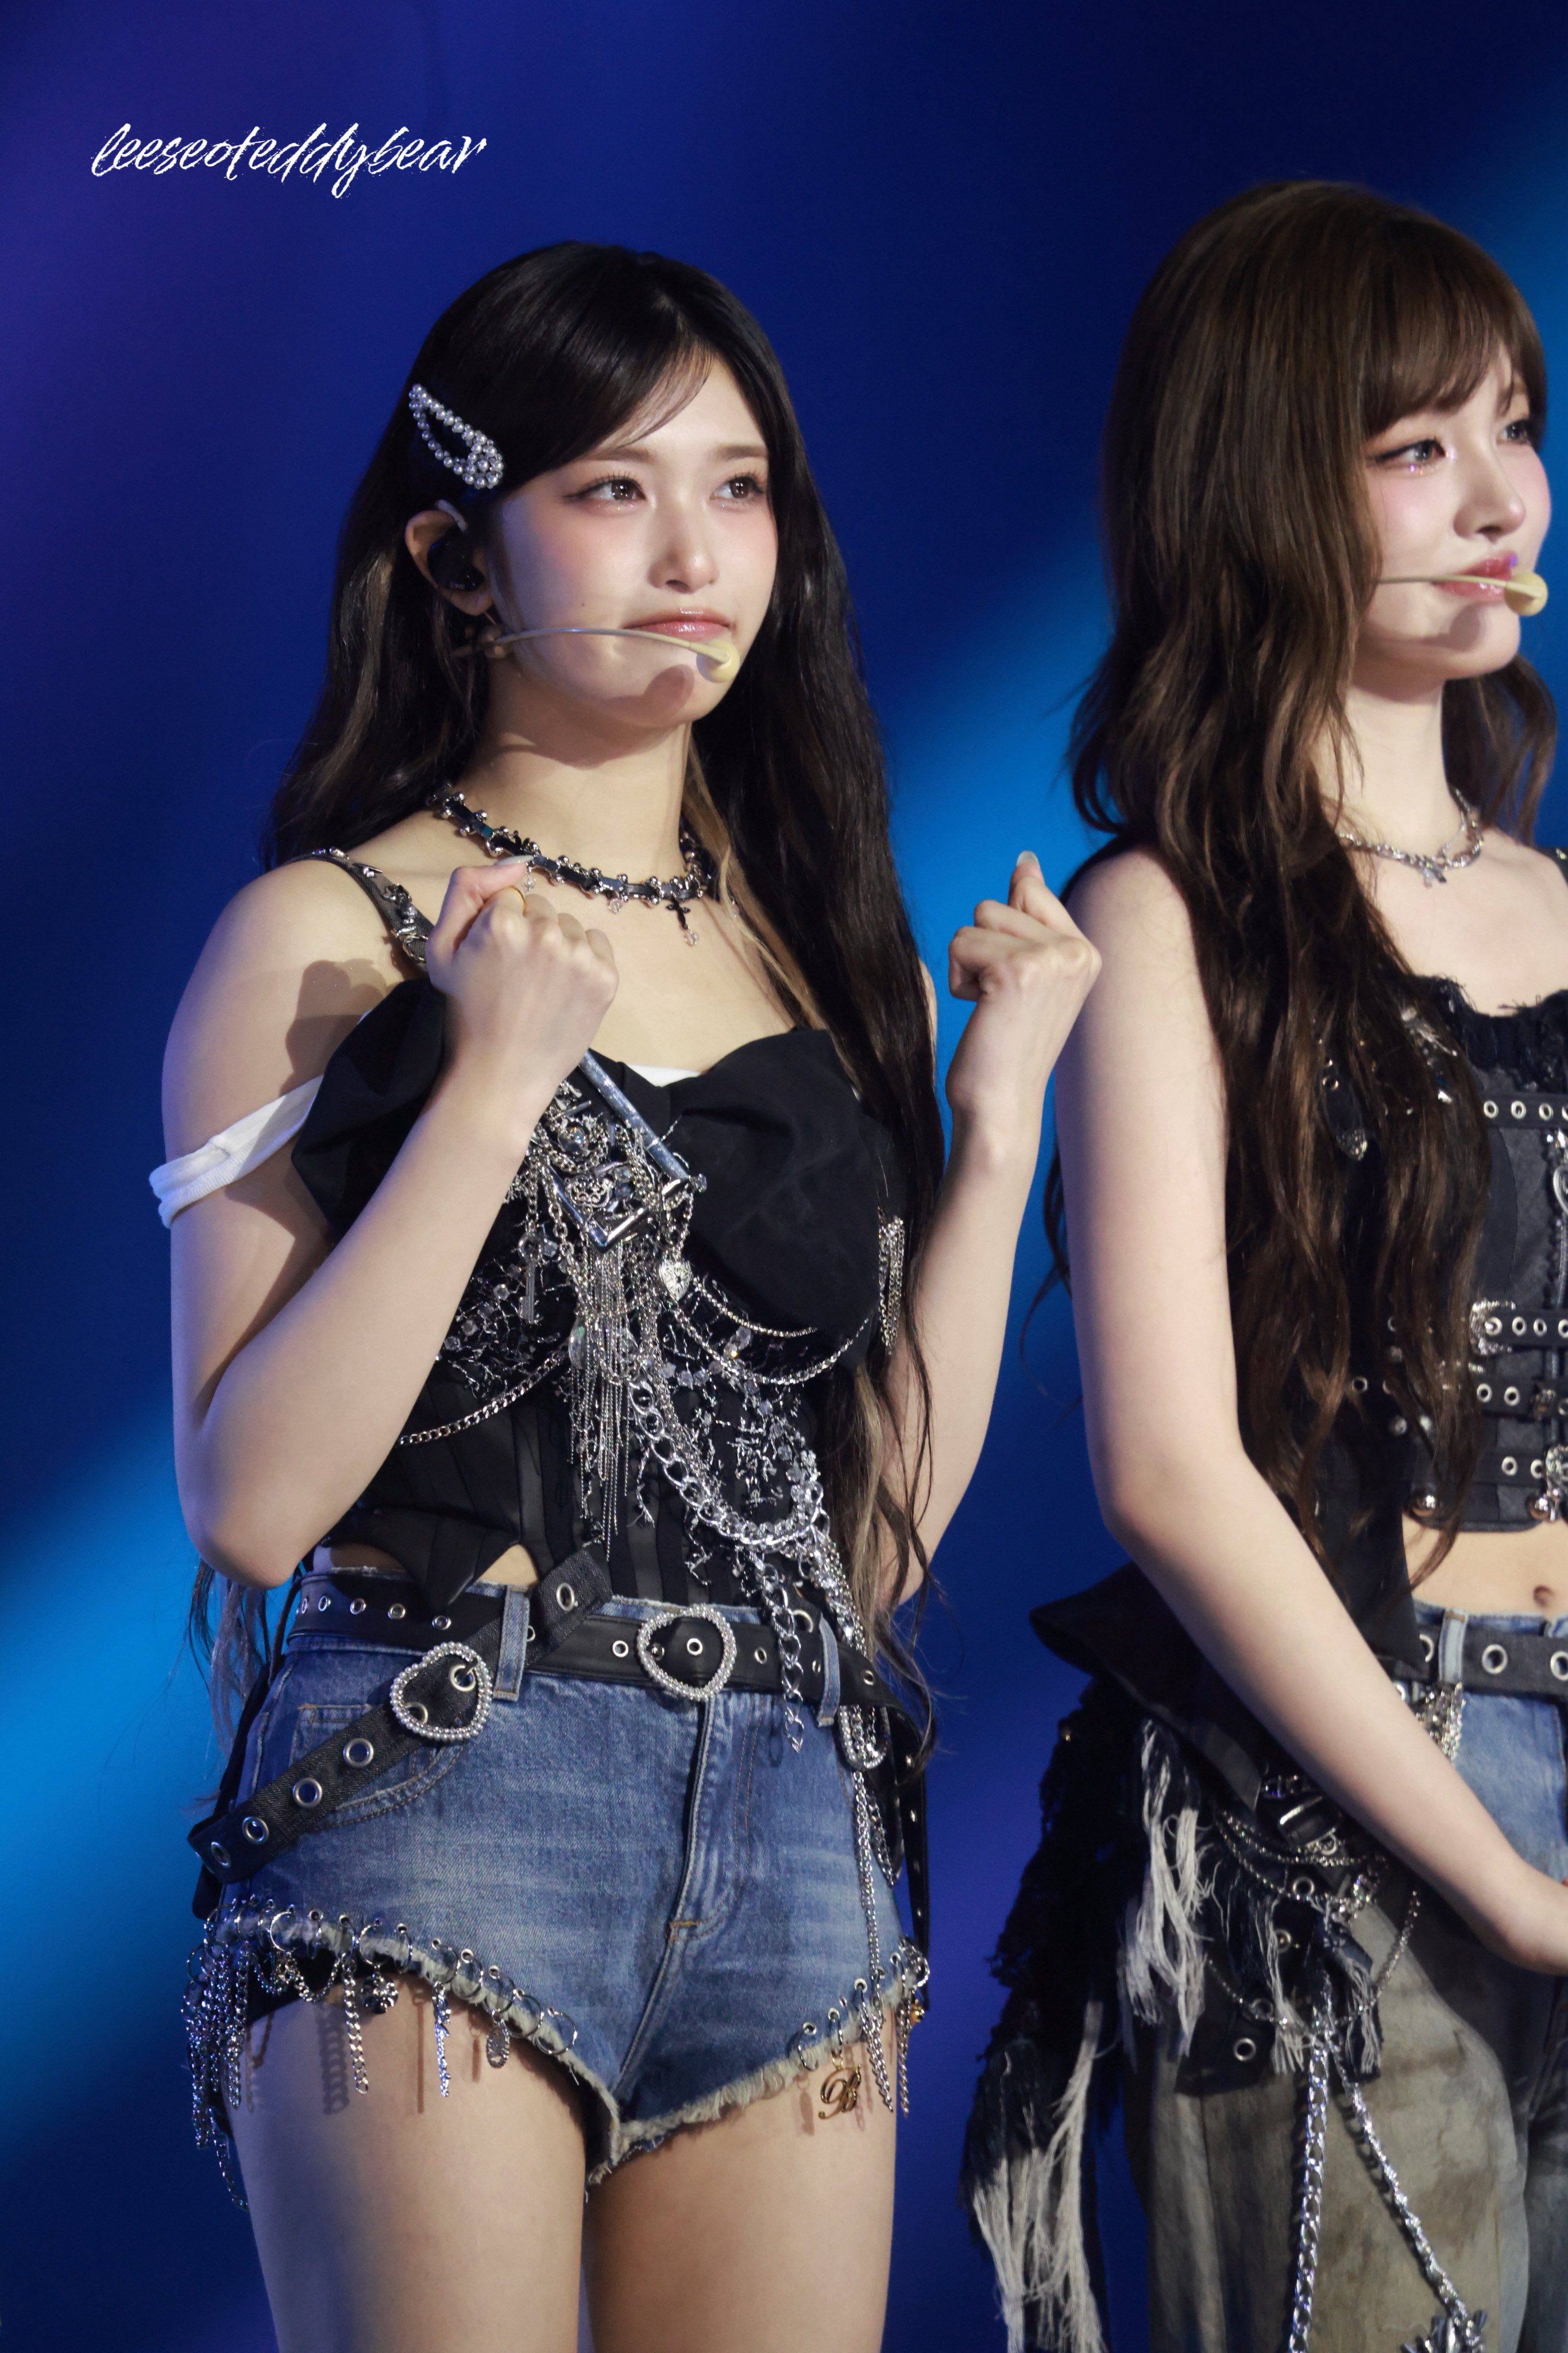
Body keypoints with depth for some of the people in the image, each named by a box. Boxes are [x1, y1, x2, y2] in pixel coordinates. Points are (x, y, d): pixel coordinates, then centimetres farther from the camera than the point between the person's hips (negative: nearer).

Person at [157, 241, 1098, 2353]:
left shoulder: (834, 951, 13)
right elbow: (250, 1503, -9)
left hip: (805, 1839, 5)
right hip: (438, 1803, -4)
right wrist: (493, 1084, -13)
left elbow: (888, 1528, 10)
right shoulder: (328, 935, 0)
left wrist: (998, 1123, 3)